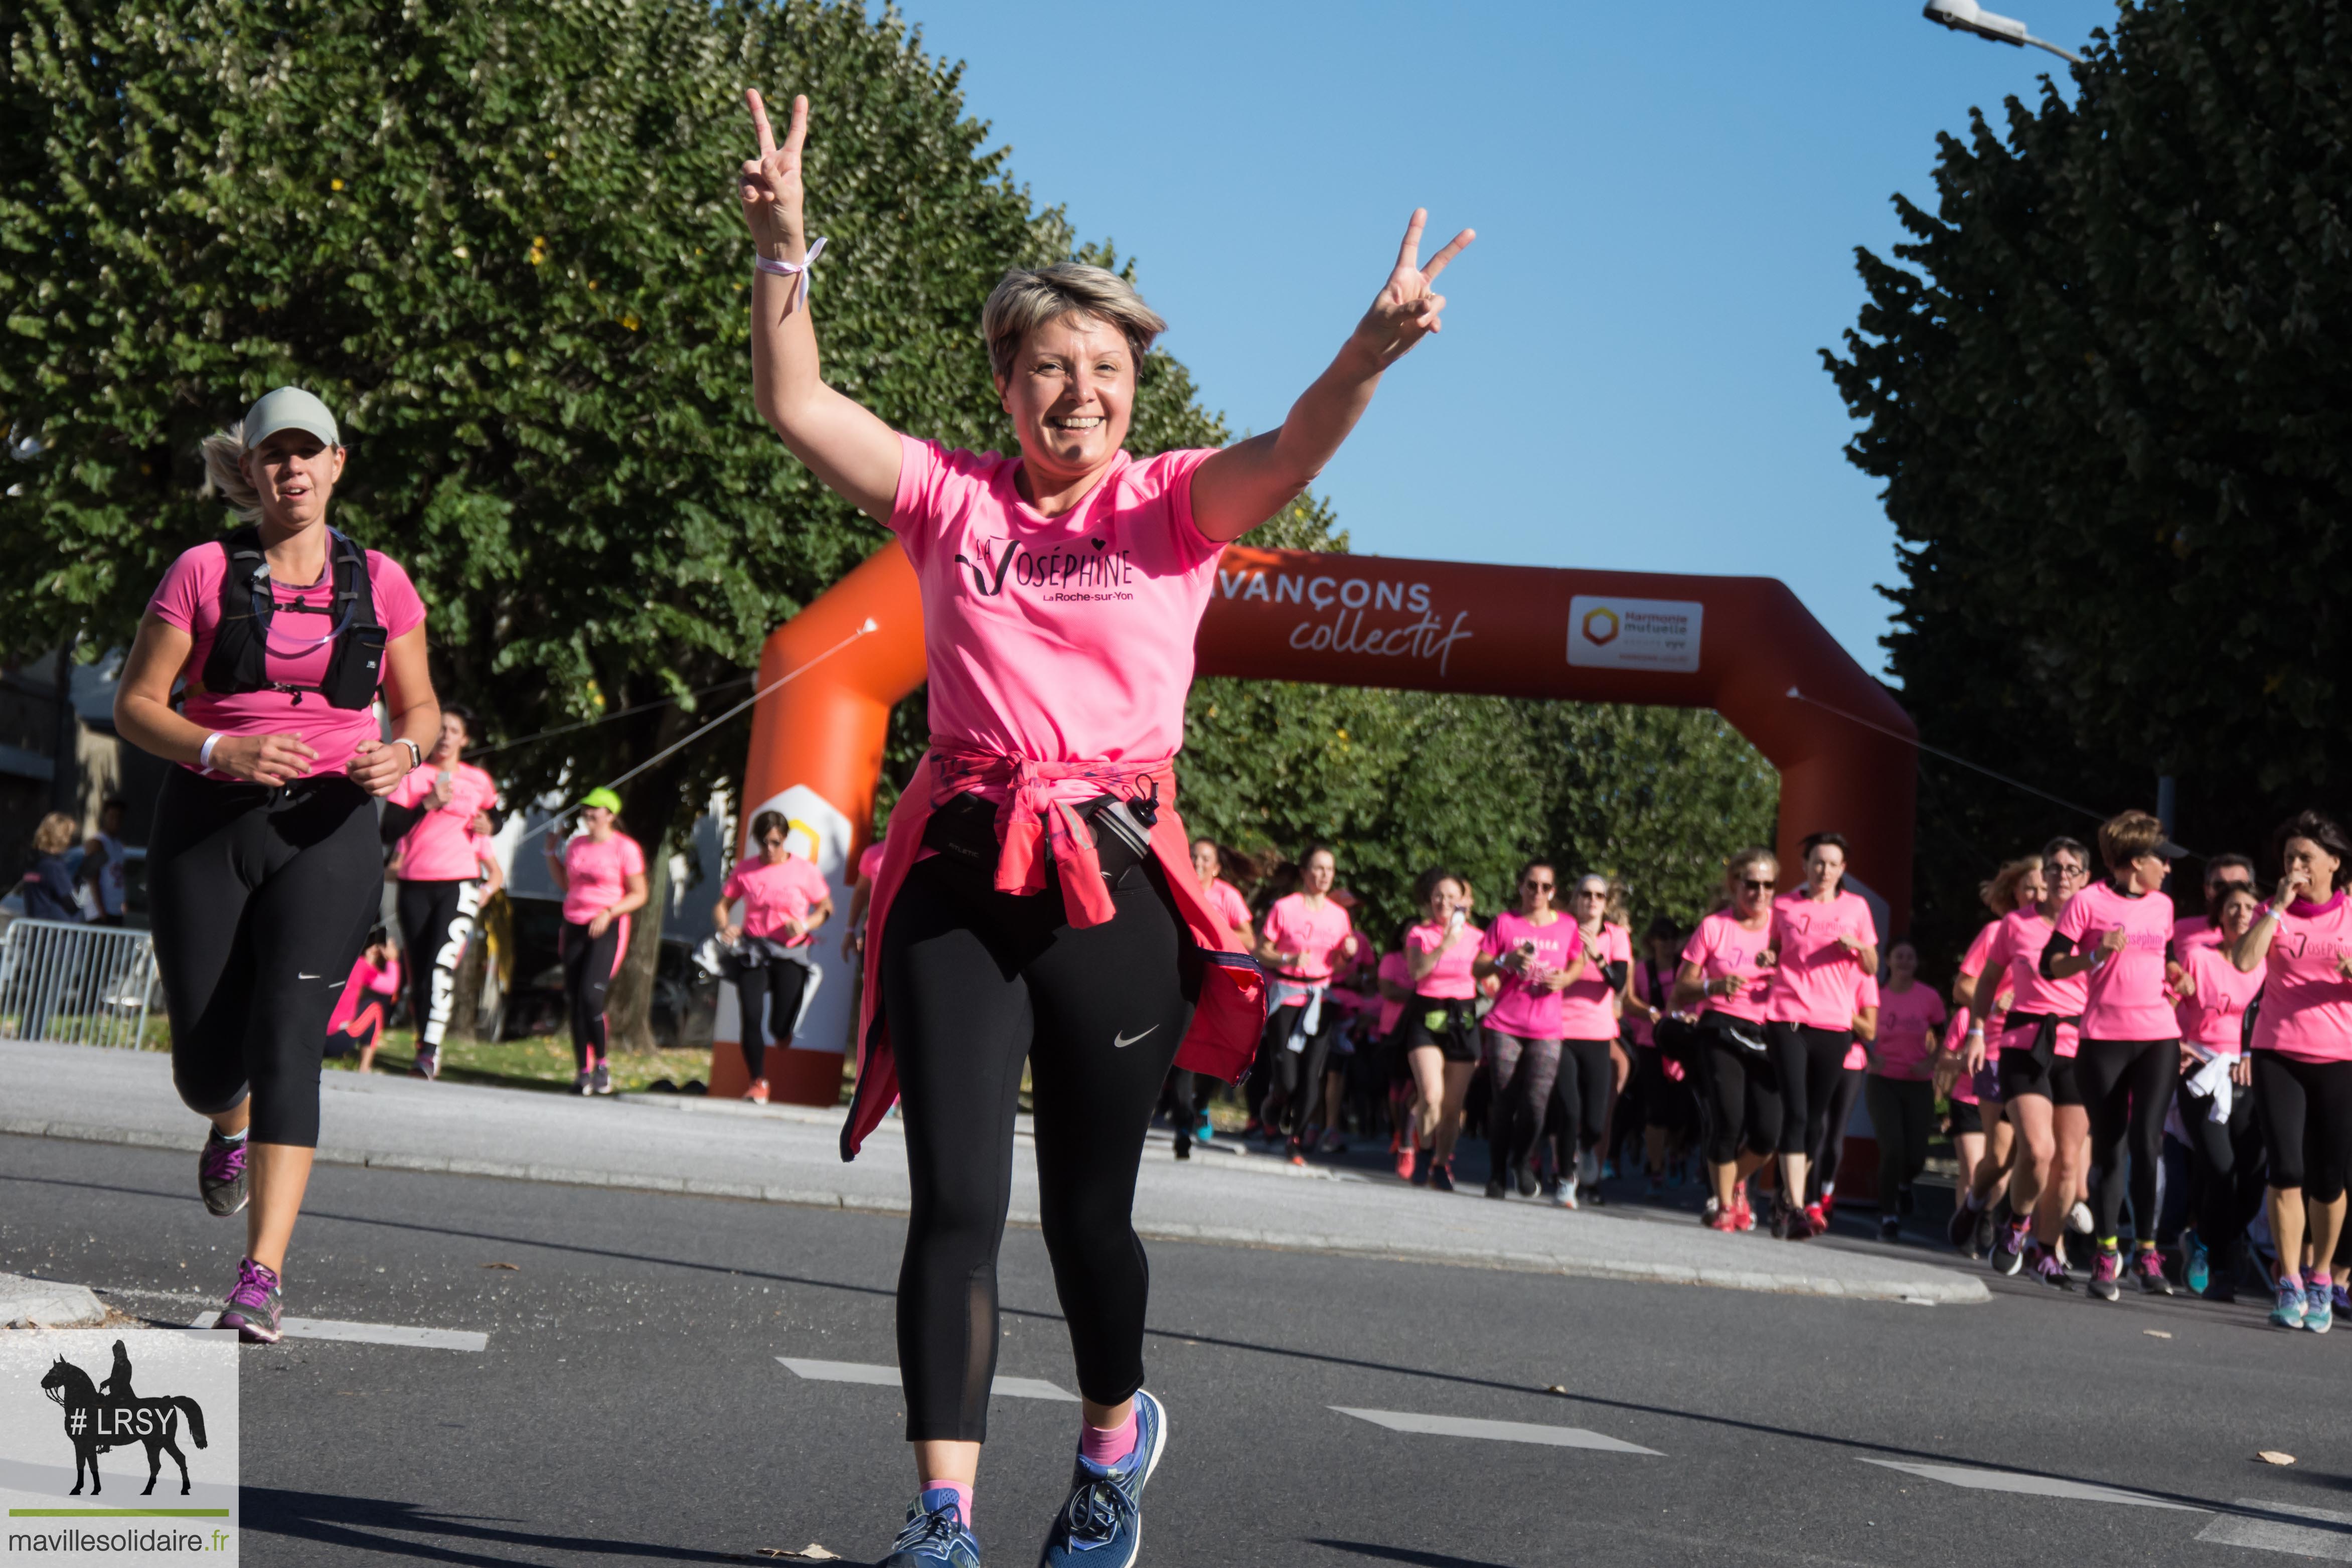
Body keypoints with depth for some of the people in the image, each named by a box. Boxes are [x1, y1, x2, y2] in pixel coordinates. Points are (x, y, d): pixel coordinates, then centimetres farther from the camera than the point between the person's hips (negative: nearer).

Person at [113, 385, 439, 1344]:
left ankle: (263, 1276, -16)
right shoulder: (204, 573, 0)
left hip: (328, 831, 0)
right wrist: (221, 751, -17)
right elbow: (136, 705, 1)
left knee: (289, 1041, -15)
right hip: (208, 825, 0)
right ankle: (231, 1126, 44)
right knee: (206, 1067, 4)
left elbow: (419, 708, 15)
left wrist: (401, 754, -8)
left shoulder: (379, 582, 5)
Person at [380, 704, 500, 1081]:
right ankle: (423, 1045, 17)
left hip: (460, 884, -1)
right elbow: (389, 830, -5)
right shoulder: (412, 776, 5)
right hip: (415, 884, 1)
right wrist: (429, 804, -14)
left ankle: (431, 1051, -27)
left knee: (443, 963, -20)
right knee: (417, 974, 5)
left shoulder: (479, 781, 11)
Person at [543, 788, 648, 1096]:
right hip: (575, 927, 6)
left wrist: (608, 913, -16)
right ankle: (583, 1071, 7)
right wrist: (551, 853, 16)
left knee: (591, 995, -19)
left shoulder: (625, 848, -4)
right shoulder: (577, 845, 13)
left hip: (608, 929, -6)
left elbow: (639, 895, -4)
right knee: (573, 1001, 1)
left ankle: (603, 1062, -3)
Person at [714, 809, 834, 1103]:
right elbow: (721, 905, 10)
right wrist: (724, 927, -12)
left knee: (780, 1028, -6)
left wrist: (805, 925, -14)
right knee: (751, 1019, -10)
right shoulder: (745, 870, 6)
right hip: (752, 951, 2)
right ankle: (757, 1082, 6)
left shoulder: (804, 870, 0)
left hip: (789, 954, -2)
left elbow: (827, 909, 6)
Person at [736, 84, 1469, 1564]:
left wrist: (1376, 346, -30)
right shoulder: (952, 498, 10)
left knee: (1089, 1206, 8)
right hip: (956, 877, 1)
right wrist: (785, 254, -12)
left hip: (1115, 878, 0)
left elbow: (1293, 450, -12)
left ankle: (1117, 1429, 37)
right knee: (956, 1203, -6)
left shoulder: (1177, 507, 6)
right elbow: (799, 406, 2)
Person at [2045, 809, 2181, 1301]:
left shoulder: (2162, 906, 13)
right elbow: (2051, 964, -4)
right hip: (2104, 1039, -3)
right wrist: (2096, 954, -19)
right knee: (2109, 1148, 2)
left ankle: (2146, 1252, -4)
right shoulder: (2089, 902, -3)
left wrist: (2173, 977, 8)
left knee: (2147, 1141, -9)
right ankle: (2107, 1255, 10)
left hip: (2159, 1038, 3)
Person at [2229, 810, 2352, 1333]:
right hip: (2278, 1054, 0)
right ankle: (2290, 1287, -5)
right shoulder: (2275, 913, 6)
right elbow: (2244, 960, -12)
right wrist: (2278, 905, -12)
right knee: (2286, 1171, -10)